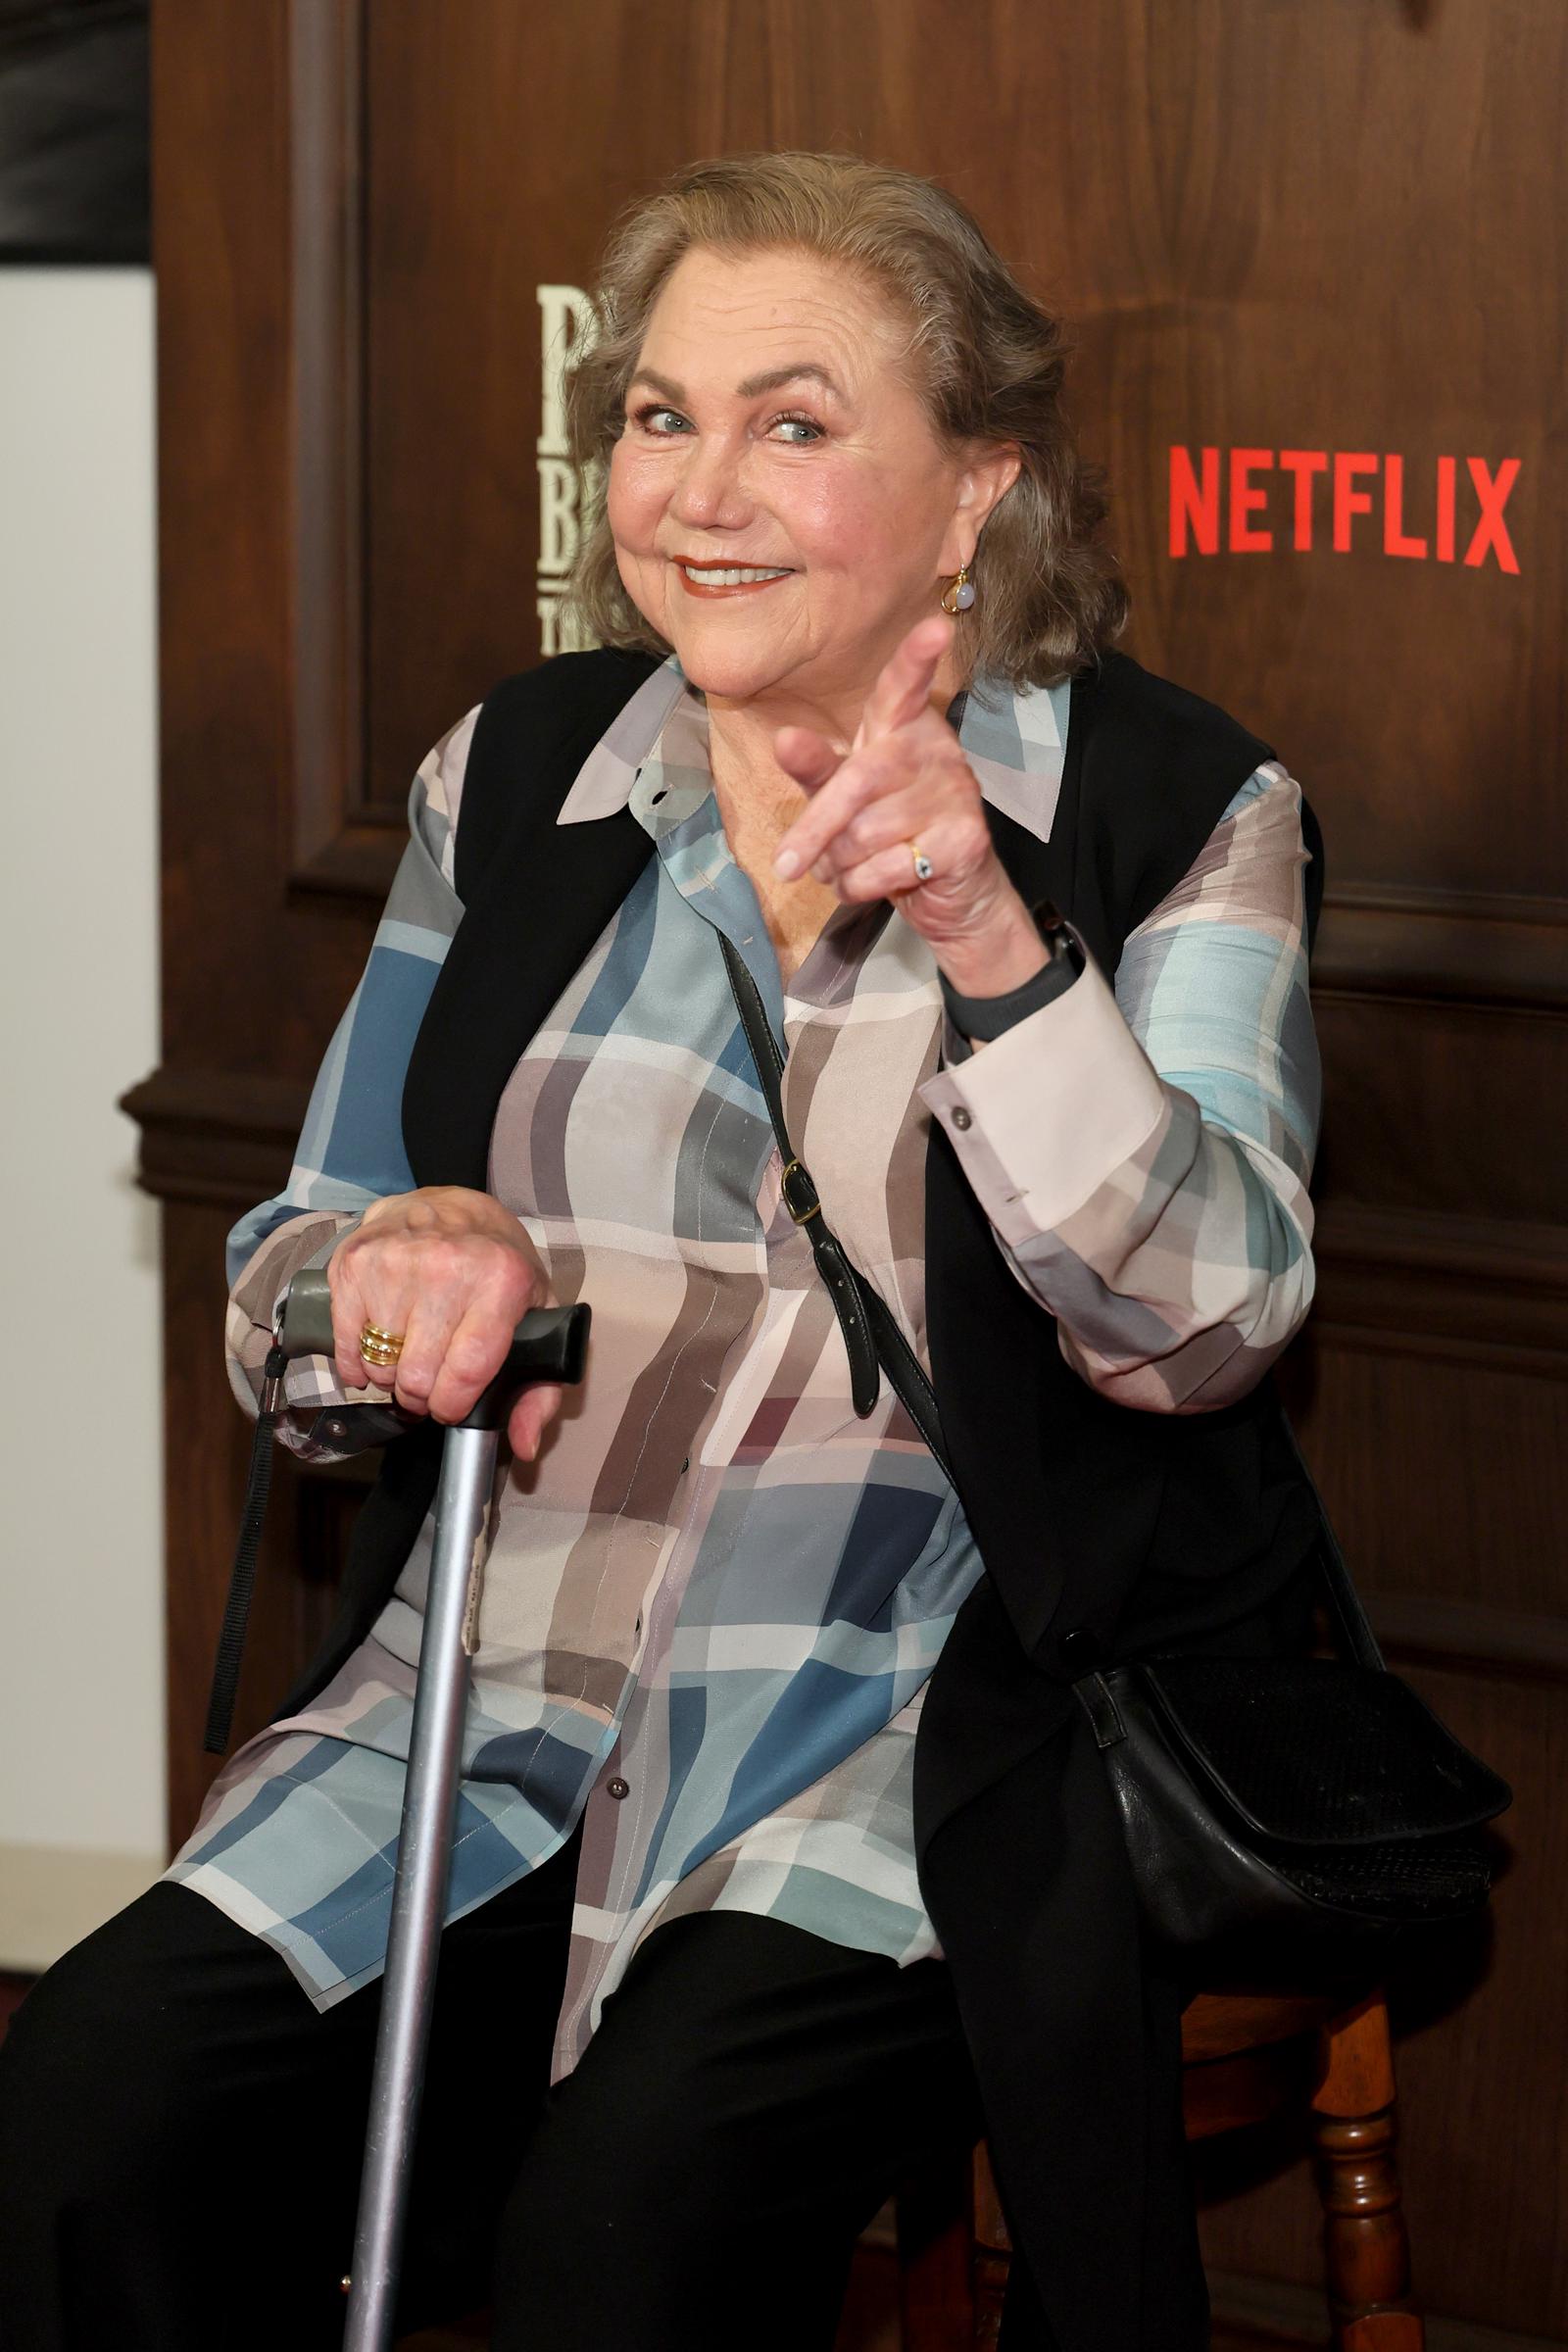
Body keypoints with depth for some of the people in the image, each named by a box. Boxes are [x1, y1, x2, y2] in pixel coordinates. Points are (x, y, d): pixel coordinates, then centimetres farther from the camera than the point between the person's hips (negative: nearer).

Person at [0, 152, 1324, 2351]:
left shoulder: (1173, 808, 1)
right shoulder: (514, 779, 12)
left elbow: (1205, 1325, -11)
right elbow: (283, 1289, 15)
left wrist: (989, 939, -24)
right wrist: (410, 1260, -10)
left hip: (924, 1737, -4)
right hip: (490, 1686, 4)